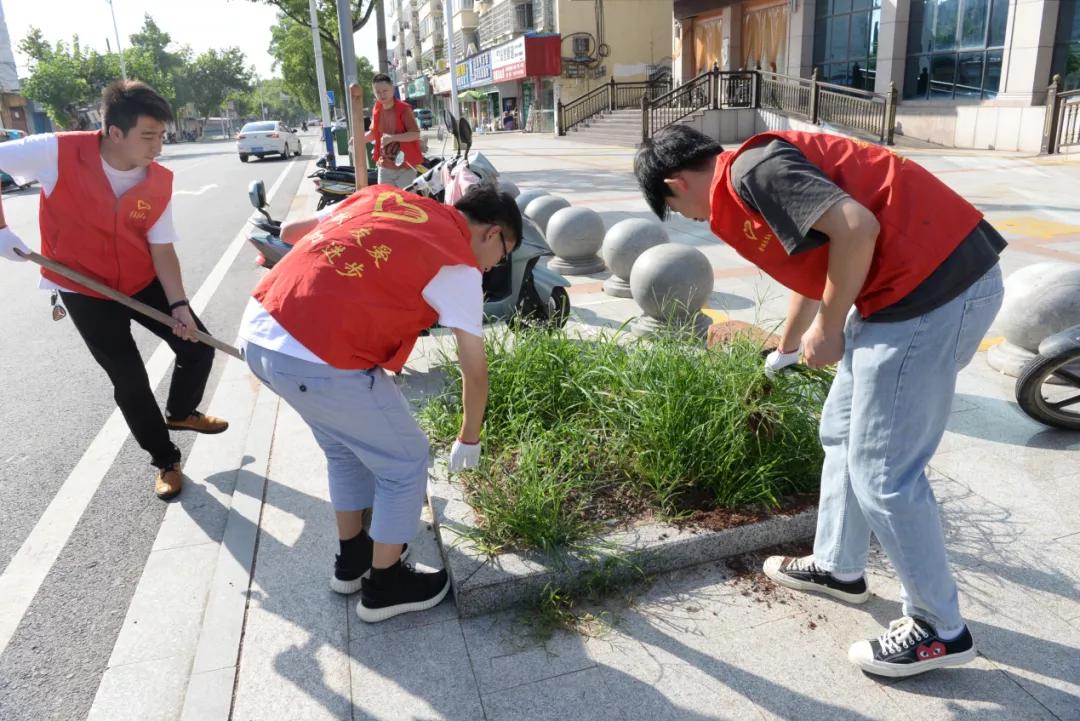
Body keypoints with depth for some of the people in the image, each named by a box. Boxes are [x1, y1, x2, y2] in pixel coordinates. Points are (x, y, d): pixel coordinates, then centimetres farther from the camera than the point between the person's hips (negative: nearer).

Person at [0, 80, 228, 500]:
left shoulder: (160, 182, -14)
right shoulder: (57, 153, -24)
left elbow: (161, 248, -9)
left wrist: (178, 304, -19)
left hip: (142, 281, 3)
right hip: (84, 289, -3)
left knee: (197, 346, 3)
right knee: (130, 380, -1)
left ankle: (180, 413, 34)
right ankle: (165, 461, 20)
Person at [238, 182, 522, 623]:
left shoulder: (382, 196, 17)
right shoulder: (457, 263, -1)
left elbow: (290, 232, 25)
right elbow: (475, 369, 4)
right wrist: (468, 440, 19)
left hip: (258, 330, 8)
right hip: (318, 358, -8)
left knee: (346, 447, 28)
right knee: (406, 462, 13)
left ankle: (351, 559, 44)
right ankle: (383, 586, 29)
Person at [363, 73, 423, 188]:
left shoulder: (404, 109, -13)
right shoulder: (376, 110, 5)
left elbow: (416, 134, -20)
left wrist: (392, 137, -28)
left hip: (405, 167, -6)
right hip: (385, 167, 6)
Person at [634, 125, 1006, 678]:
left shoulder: (752, 170, -12)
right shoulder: (755, 175, 19)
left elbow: (856, 226, -25)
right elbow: (812, 263, 35)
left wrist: (827, 330, -10)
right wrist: (786, 346, 50)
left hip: (935, 284, -10)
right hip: (923, 278, 10)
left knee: (882, 471, -1)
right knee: (842, 434, 20)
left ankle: (940, 629, 19)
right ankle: (838, 567, 38)